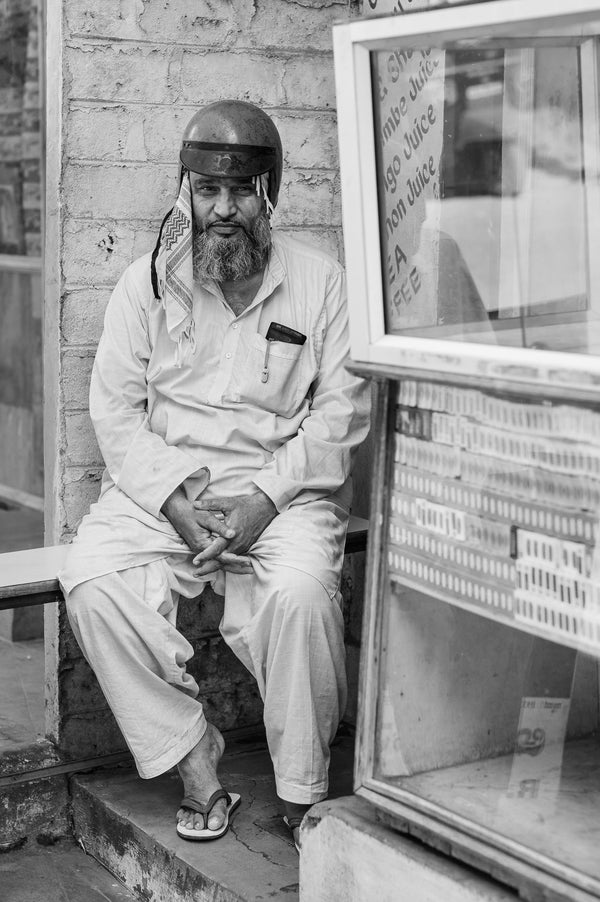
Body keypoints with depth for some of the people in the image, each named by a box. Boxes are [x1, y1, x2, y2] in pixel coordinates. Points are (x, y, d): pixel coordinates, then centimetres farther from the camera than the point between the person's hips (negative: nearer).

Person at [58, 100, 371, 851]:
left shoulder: (318, 280, 3)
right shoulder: (146, 283, 7)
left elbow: (342, 410, -2)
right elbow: (114, 409, 4)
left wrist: (266, 496, -15)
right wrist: (174, 494, -12)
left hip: (282, 487, -2)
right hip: (160, 485, 2)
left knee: (302, 592, -32)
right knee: (91, 581, -25)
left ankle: (301, 795, -11)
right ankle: (197, 773, -14)